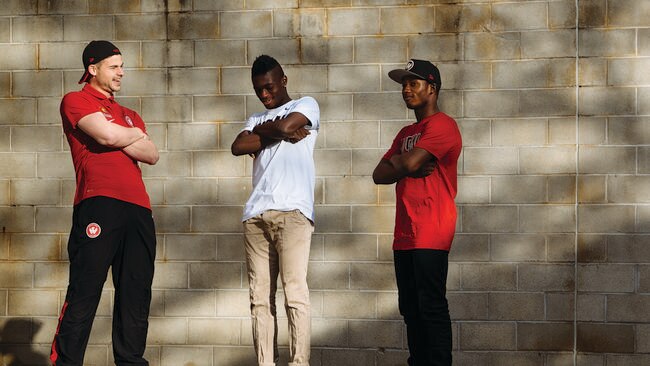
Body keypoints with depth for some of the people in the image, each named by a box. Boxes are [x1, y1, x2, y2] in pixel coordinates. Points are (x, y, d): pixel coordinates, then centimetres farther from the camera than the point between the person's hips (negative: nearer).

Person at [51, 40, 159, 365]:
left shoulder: (129, 115, 27)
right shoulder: (76, 101, 9)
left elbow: (152, 155, 12)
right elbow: (106, 134, -8)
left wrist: (118, 138, -1)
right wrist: (136, 135, 10)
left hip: (137, 208, 6)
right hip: (98, 203, -6)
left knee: (136, 297, 3)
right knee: (84, 292, -10)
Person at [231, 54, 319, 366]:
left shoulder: (306, 105, 13)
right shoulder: (256, 119, 26)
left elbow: (285, 126, -7)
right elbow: (238, 147, 7)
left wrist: (263, 131, 11)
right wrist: (279, 134, 0)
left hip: (292, 211, -5)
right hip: (256, 213, 5)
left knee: (294, 292, -13)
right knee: (260, 297, -1)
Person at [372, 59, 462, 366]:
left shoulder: (441, 125, -6)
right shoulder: (406, 133, 22)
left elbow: (410, 163, -18)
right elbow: (379, 175, 13)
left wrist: (398, 163, 5)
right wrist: (411, 169, -5)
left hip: (430, 234, -9)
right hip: (405, 234, 9)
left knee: (431, 307, -11)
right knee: (410, 308, 10)